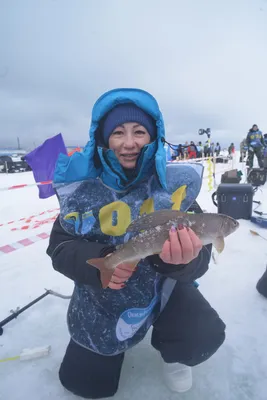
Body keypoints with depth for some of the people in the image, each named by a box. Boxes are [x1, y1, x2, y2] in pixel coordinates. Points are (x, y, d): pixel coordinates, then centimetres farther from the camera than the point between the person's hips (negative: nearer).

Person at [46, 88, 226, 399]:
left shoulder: (175, 184, -17)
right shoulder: (82, 188, -13)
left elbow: (199, 254, -18)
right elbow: (60, 247, -9)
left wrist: (183, 259, -43)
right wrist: (97, 262, -29)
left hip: (164, 289, -1)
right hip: (102, 296, 2)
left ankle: (171, 352, 15)